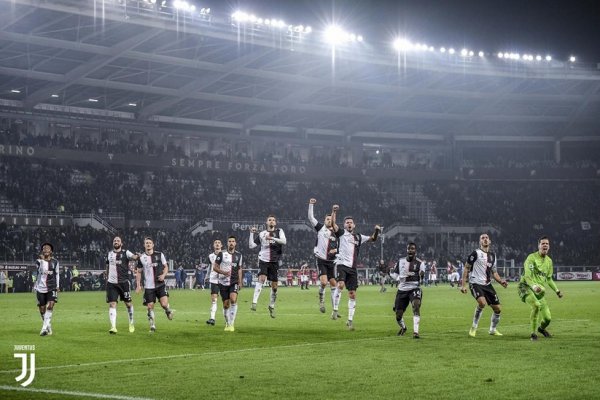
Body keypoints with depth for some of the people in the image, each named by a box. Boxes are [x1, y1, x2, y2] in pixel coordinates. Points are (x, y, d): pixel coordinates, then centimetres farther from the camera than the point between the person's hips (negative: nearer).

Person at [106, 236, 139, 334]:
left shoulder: (125, 253, -1)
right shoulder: (109, 254, 11)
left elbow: (133, 256, -22)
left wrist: (137, 256, -44)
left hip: (124, 282, -2)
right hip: (111, 283, 2)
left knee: (128, 303, 8)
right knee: (112, 304, -9)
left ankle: (131, 323, 29)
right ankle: (113, 327, -12)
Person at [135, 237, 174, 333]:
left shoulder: (159, 255, 1)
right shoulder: (141, 258, 3)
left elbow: (166, 266, 10)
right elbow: (139, 272, 11)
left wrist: (163, 275, -10)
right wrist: (138, 285, 3)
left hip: (160, 284, -1)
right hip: (148, 286, 1)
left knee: (164, 304, -15)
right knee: (150, 306, -1)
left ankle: (168, 311, 20)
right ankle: (152, 326, 12)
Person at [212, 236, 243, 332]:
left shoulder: (238, 255, 8)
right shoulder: (222, 254, 0)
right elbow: (215, 267, 0)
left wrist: (240, 282, 7)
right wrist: (224, 272, -17)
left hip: (234, 282, 0)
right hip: (223, 282, 0)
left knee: (233, 300, -22)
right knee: (226, 305, 3)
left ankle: (231, 324, -18)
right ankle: (227, 324, 22)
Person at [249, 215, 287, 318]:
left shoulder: (279, 231, 6)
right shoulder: (262, 234, 8)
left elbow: (284, 241, -13)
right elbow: (251, 245, 5)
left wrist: (272, 238, -25)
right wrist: (252, 233, -3)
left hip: (274, 262, 1)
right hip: (263, 260, -1)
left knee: (274, 285, 5)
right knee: (261, 278, -24)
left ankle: (272, 306, 24)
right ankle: (254, 303, -31)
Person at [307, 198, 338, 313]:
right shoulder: (320, 228, 2)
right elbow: (310, 217, -5)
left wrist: (336, 250, -4)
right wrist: (311, 204, -12)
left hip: (331, 261, 4)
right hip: (321, 260, -4)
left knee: (333, 284, 2)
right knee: (324, 282, -19)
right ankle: (321, 301, 4)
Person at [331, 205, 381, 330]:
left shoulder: (358, 237, 19)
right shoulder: (342, 233, 6)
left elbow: (373, 239, 27)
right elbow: (333, 224, -10)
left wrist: (376, 231, 8)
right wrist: (334, 212, -22)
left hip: (352, 268, 5)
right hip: (342, 264, -5)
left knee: (352, 294, 3)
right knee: (341, 284, -30)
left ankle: (350, 320, 10)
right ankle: (335, 310, -22)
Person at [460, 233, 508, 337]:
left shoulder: (492, 255, 13)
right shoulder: (476, 253, -7)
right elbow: (466, 268, -5)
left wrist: (501, 281, 3)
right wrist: (463, 285, -11)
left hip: (487, 285, 7)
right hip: (476, 283, -7)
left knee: (498, 309, 5)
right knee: (482, 302, -31)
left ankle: (493, 330, 28)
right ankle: (474, 327, -13)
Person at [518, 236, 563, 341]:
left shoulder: (549, 261, 13)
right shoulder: (531, 257, -9)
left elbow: (549, 279, 26)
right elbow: (527, 275, -19)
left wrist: (557, 291, 19)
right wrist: (533, 286, -36)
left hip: (540, 290, 6)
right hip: (526, 287, -6)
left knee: (547, 318, 0)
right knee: (536, 305, -35)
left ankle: (541, 328, 39)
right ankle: (533, 333, -21)